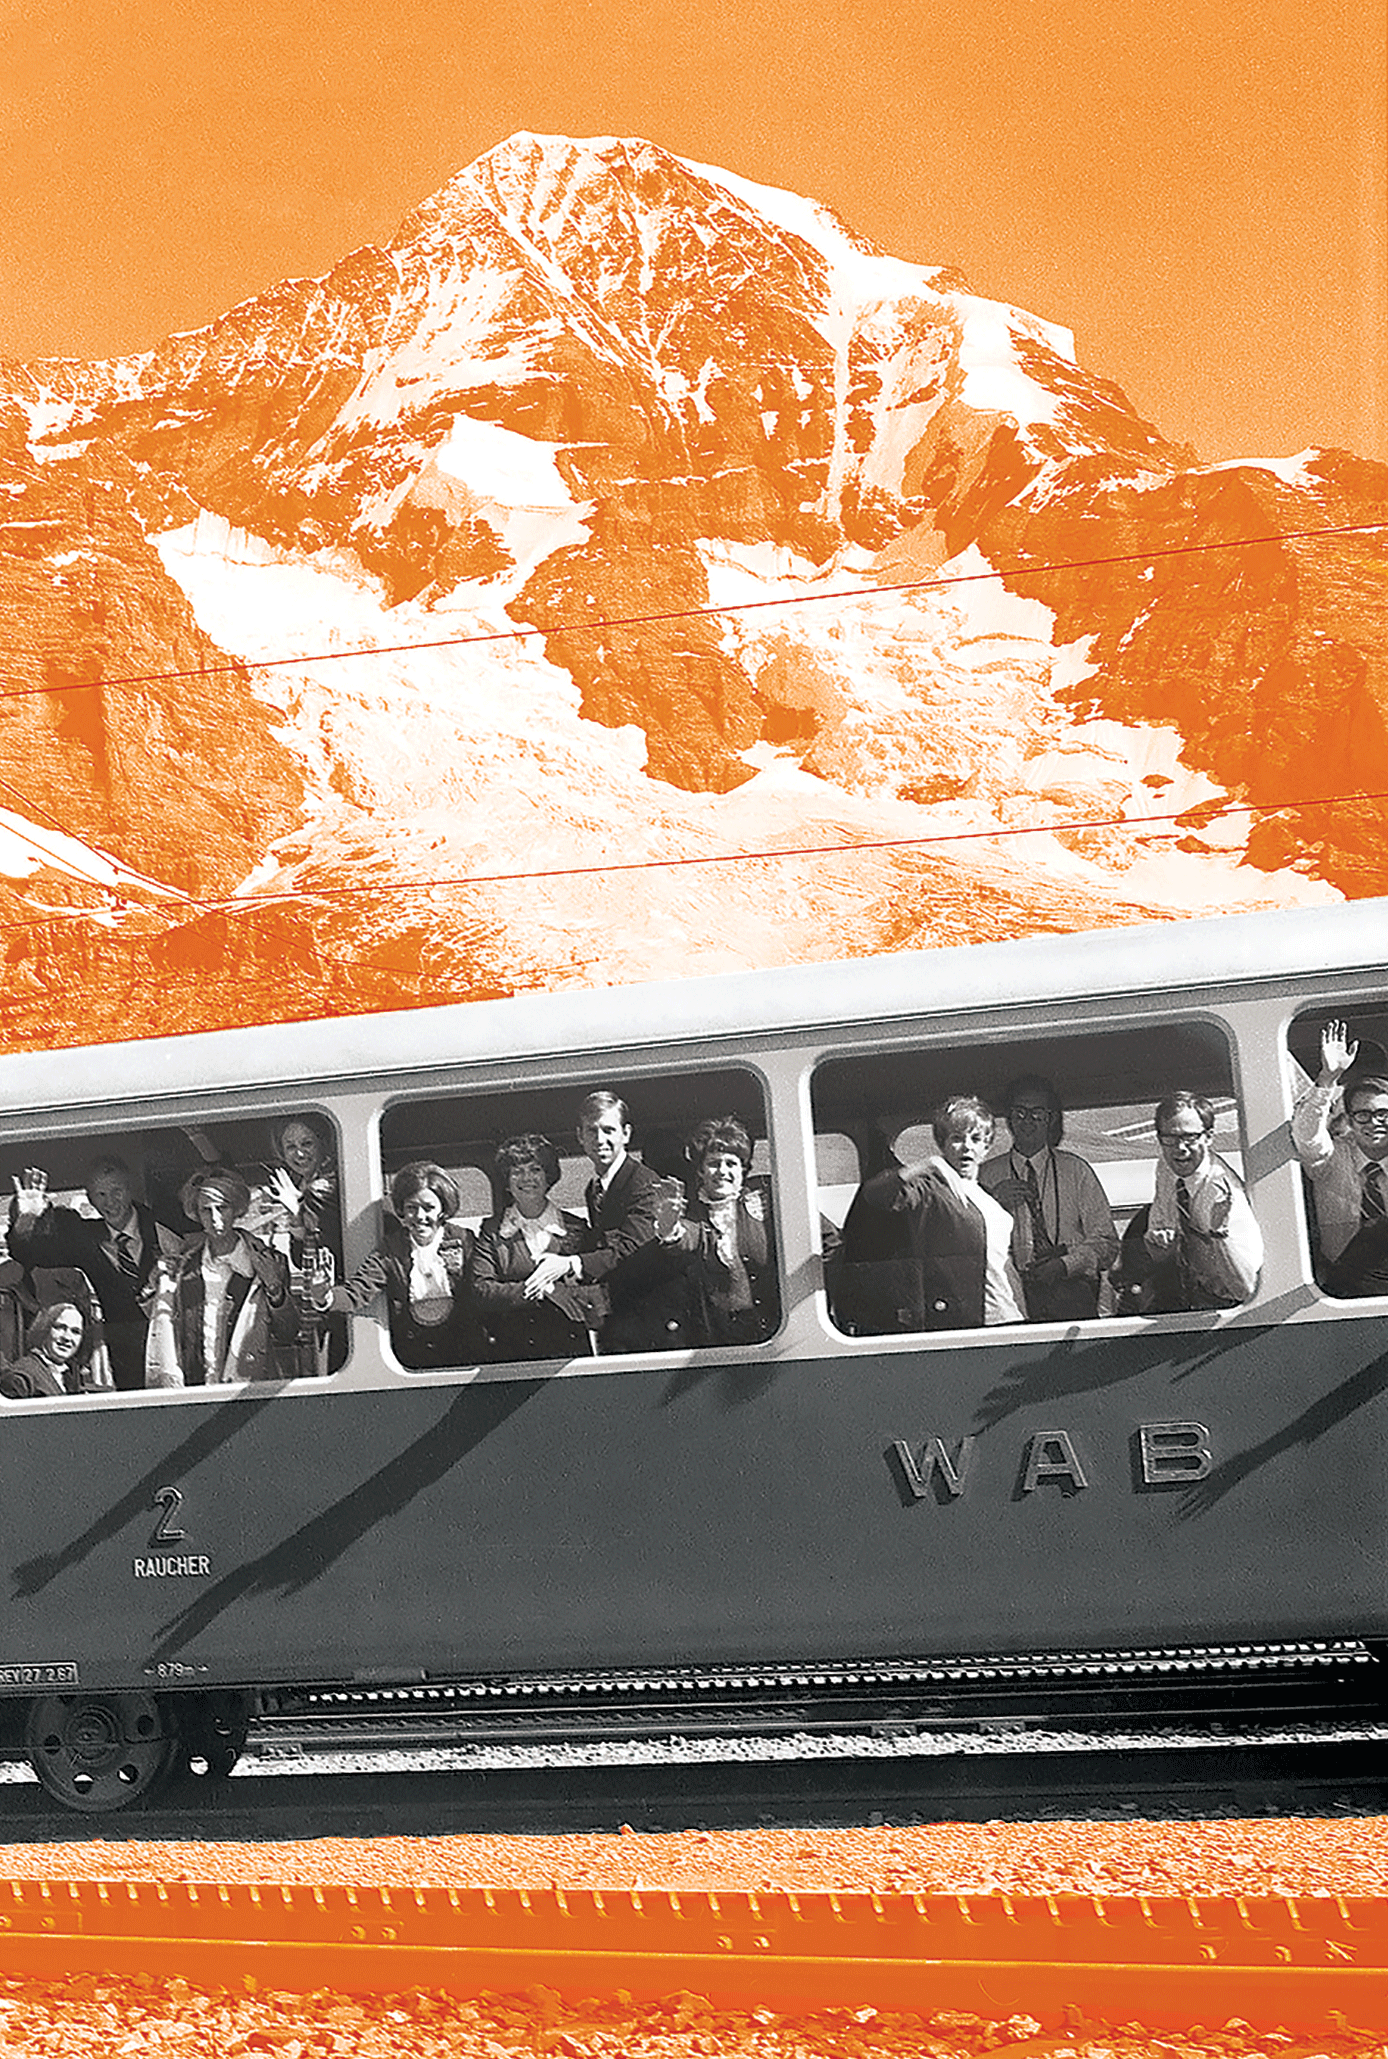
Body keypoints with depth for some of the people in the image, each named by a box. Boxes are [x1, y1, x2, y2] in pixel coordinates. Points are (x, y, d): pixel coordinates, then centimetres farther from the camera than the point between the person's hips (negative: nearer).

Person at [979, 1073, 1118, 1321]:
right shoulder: (987, 1175, 16)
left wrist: (1065, 1264, -7)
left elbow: (1105, 1242, 10)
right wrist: (993, 1202, -9)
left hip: (1071, 1285, 1)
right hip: (1011, 1288, -1)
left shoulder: (1076, 1171, 16)